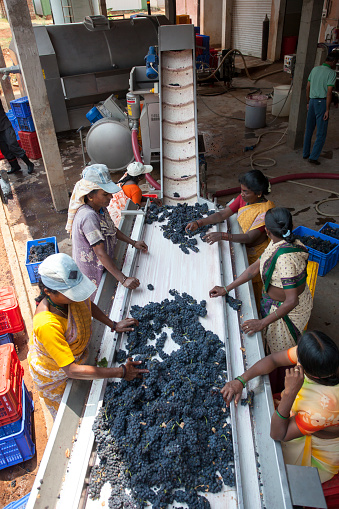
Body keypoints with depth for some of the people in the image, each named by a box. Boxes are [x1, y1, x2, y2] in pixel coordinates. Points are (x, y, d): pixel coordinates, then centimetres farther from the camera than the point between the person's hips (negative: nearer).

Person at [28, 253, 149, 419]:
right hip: (53, 373, -5)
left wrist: (113, 325, -7)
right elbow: (72, 370, -39)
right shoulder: (47, 325, -45)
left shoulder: (71, 293, -26)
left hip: (77, 355, 5)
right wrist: (121, 372, -36)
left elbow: (88, 304, 1)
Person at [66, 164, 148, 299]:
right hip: (92, 272, -8)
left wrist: (133, 243, 3)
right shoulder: (88, 217, -34)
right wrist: (123, 279, -38)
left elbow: (112, 229, 12)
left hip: (100, 266, 8)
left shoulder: (100, 207, -5)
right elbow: (100, 253, -36)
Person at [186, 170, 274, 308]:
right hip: (244, 248, 6)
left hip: (257, 254, -6)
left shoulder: (266, 210, -29)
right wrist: (198, 223, -19)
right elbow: (222, 215, -7)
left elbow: (249, 237, -35)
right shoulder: (243, 198, -8)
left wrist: (222, 236, -44)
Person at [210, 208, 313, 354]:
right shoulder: (276, 244, -10)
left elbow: (292, 301, -37)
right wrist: (226, 289, -1)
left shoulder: (285, 258, -38)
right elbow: (255, 268, -1)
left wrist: (262, 323, -31)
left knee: (279, 351, 17)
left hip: (289, 310, -8)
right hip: (273, 302, 8)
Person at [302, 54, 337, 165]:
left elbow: (307, 87, 12)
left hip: (312, 101, 6)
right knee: (321, 133, -1)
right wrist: (327, 110, -14)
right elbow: (329, 92, -15)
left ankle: (305, 153, 24)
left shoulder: (315, 69, 10)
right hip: (322, 102, -6)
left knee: (309, 129, 16)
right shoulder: (332, 73, -9)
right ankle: (313, 157, -5)